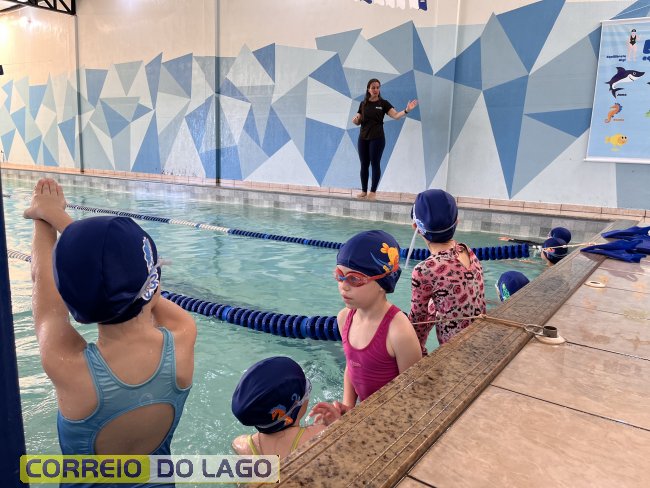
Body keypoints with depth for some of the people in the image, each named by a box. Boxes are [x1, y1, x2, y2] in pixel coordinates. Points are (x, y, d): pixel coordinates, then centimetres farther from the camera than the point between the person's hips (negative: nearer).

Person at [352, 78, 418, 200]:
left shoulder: (383, 103, 1)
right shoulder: (363, 104, 9)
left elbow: (396, 116, -8)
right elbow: (358, 121, 12)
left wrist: (406, 110, -24)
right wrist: (355, 120, -10)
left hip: (377, 138, -3)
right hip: (363, 138, 3)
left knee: (375, 164, 0)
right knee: (364, 165, 6)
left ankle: (373, 191, 8)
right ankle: (364, 191, 15)